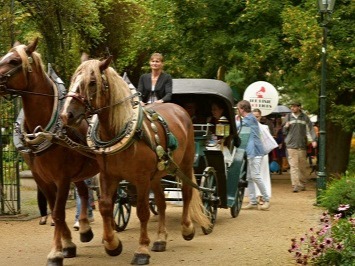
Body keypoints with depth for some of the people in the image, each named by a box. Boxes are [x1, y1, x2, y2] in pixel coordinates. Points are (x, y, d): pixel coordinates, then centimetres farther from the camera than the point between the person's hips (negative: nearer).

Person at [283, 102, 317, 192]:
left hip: (302, 146, 0)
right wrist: (286, 127, -9)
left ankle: (302, 184, 20)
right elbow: (284, 132, 14)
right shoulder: (288, 117, 8)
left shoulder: (305, 117, 5)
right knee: (294, 166, -9)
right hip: (291, 145, 0)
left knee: (303, 166, 7)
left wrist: (314, 140, -12)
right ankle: (295, 186, -13)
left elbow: (310, 129, 1)